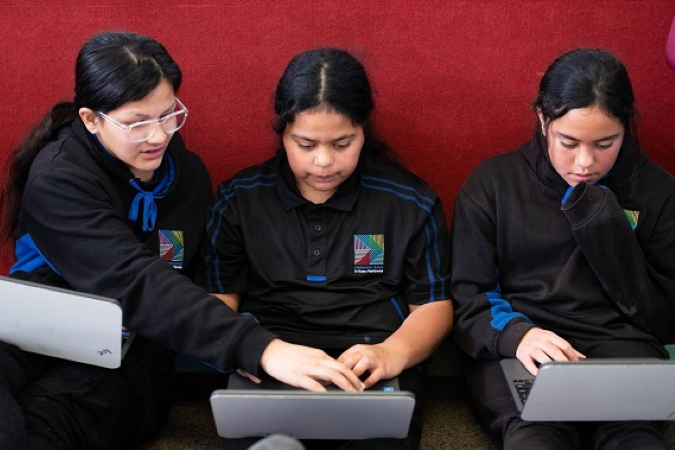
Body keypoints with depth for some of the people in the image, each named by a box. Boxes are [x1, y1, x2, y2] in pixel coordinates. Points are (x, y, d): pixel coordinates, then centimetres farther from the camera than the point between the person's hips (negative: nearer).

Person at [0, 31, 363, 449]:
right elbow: (137, 282, -25)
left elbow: (193, 280, 15)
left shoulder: (186, 172, 8)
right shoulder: (59, 178, -11)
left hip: (130, 356, 3)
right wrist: (260, 348, -36)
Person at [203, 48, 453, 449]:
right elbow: (219, 297, 11)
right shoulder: (239, 199, 8)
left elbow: (434, 306, 9)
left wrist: (391, 354, -13)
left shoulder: (411, 202, 6)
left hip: (376, 373, 0)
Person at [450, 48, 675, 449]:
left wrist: (605, 227, -5)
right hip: (516, 350, -1)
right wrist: (517, 333, -18)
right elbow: (466, 297, 5)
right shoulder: (493, 183, 7)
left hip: (621, 345, 2)